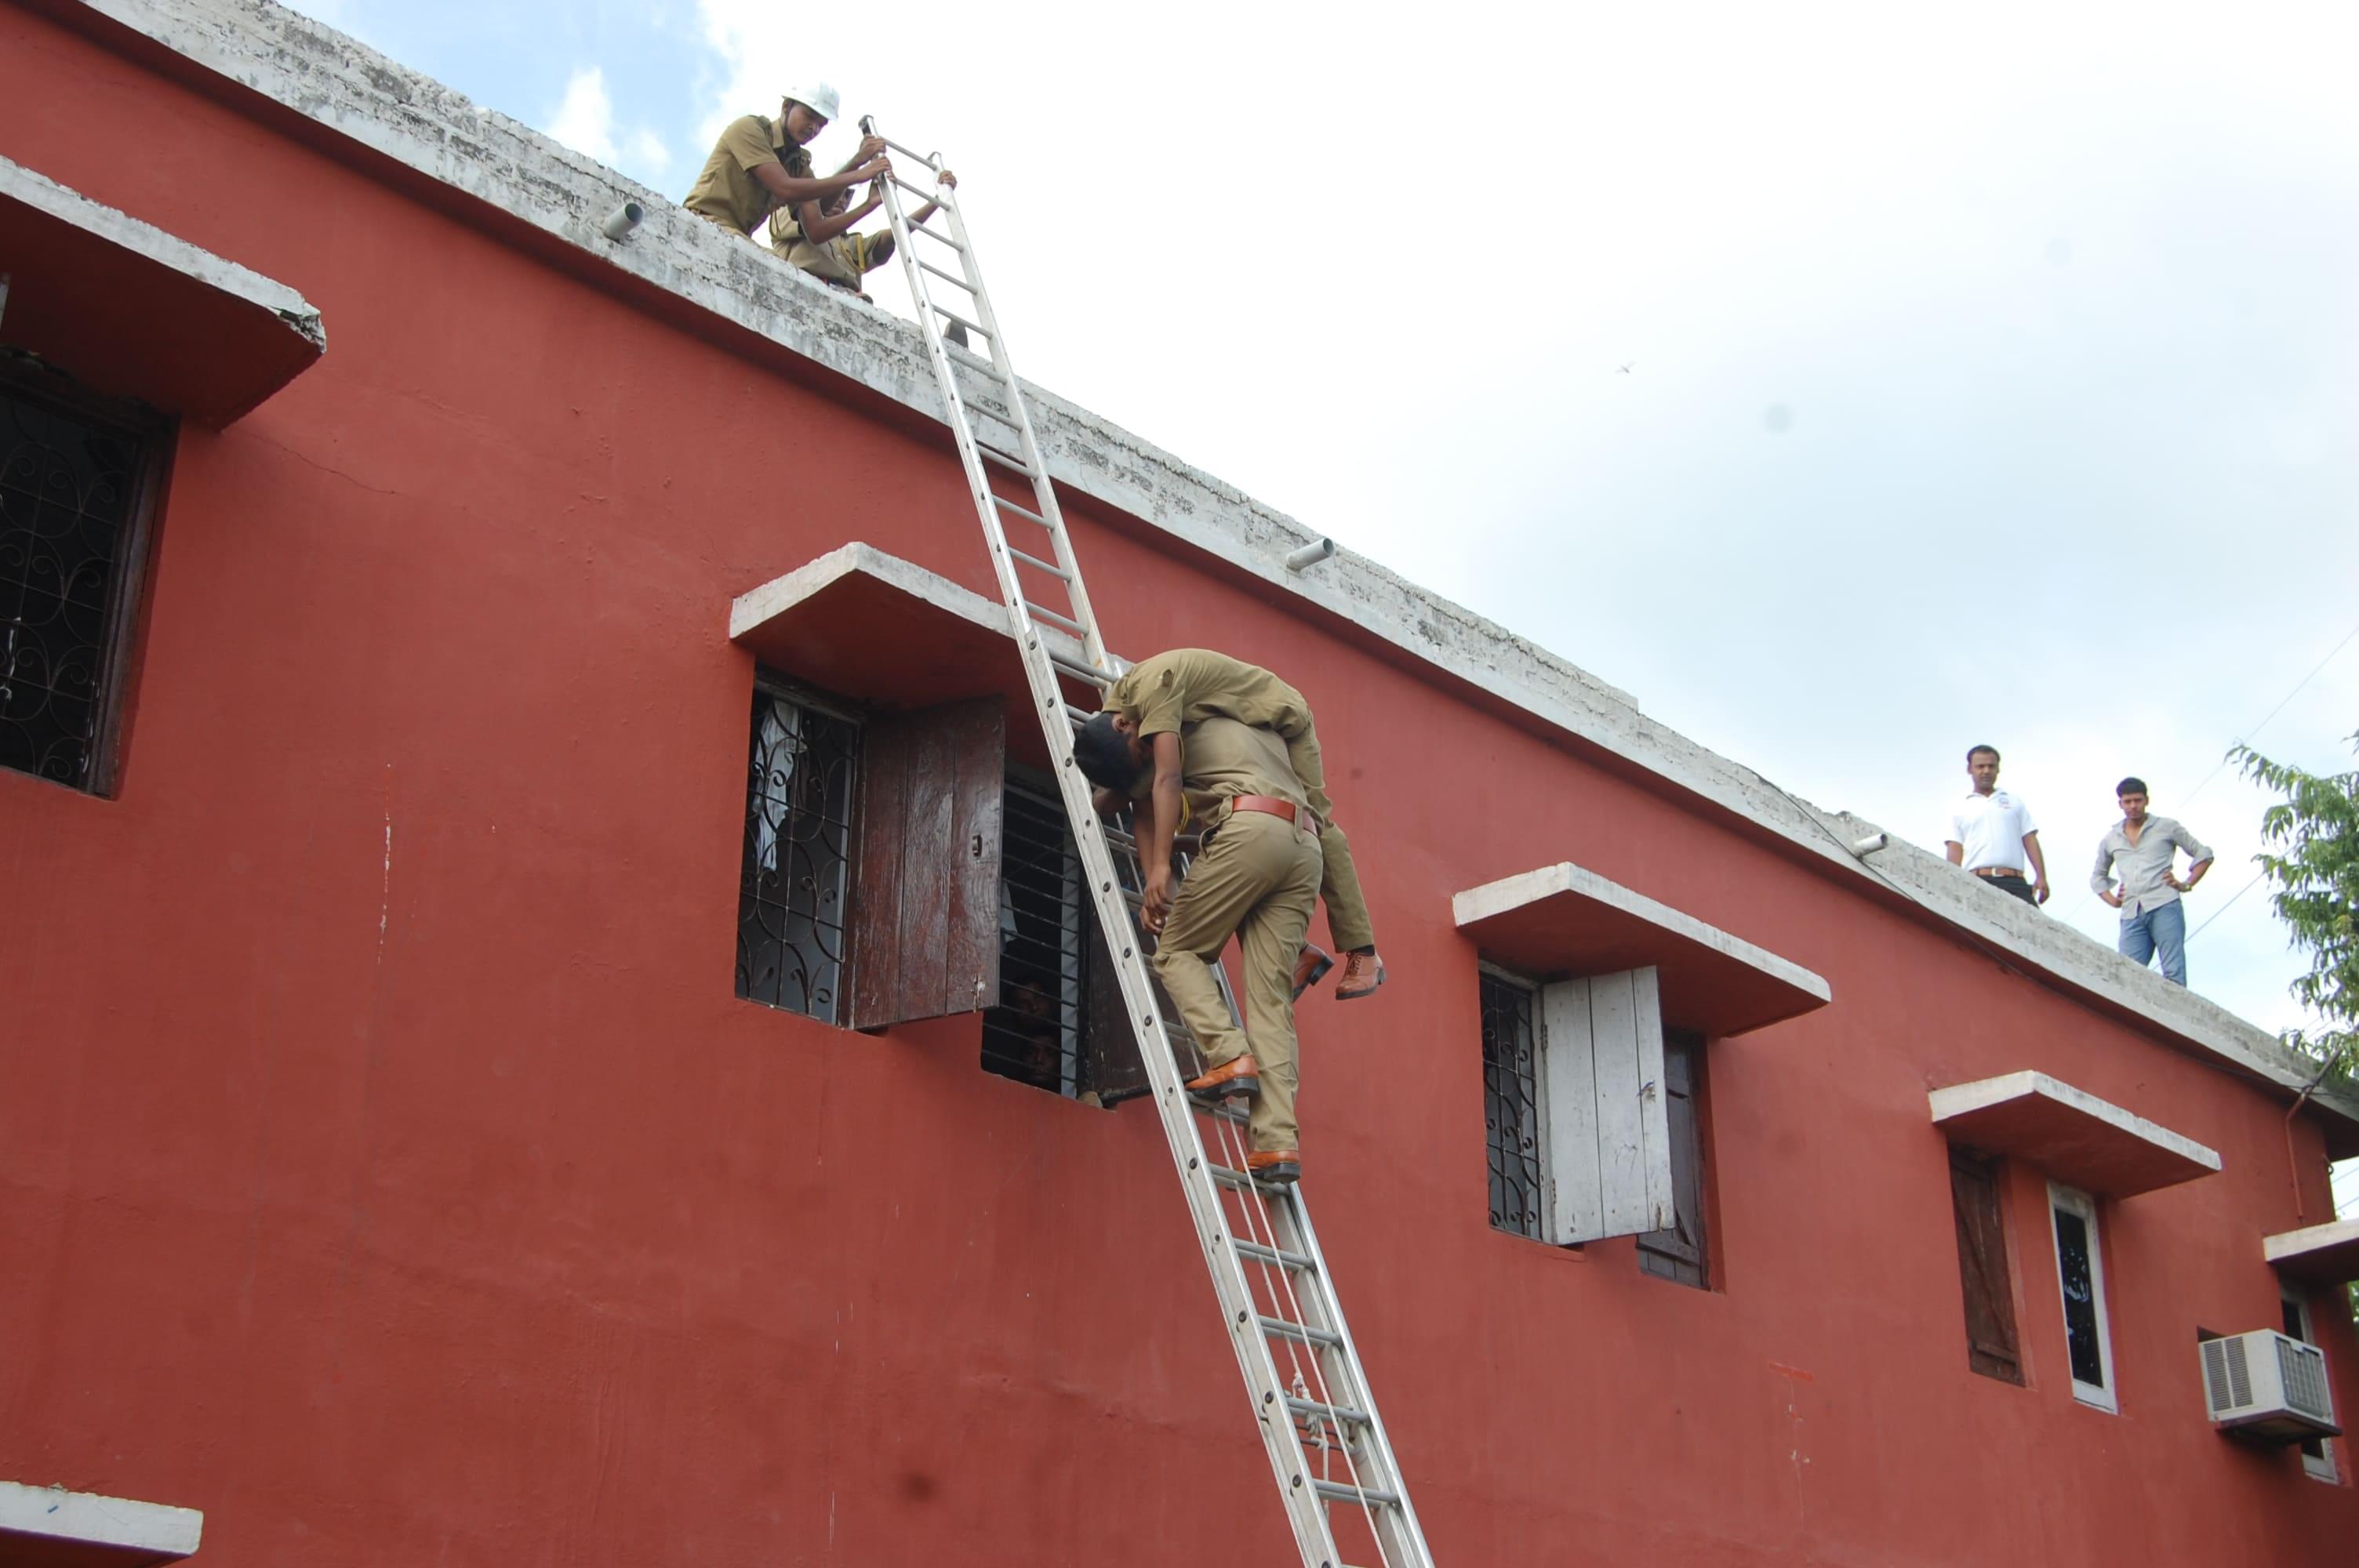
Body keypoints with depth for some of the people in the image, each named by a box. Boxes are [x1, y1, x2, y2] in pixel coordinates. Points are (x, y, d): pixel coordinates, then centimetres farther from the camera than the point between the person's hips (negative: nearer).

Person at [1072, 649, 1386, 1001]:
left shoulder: (1150, 685, -36)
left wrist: (1161, 865, -48)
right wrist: (1152, 884, -26)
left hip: (1282, 718, -7)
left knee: (1316, 824, -13)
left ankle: (1362, 953, -11)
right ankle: (1298, 951, -2)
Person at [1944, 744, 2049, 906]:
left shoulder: (2014, 803, 24)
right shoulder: (1960, 809, 19)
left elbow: (2030, 840, 17)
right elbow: (1955, 849, 10)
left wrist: (2041, 877, 4)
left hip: (2014, 882, 1)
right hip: (1976, 883, -1)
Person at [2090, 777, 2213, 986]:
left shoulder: (2166, 827, 13)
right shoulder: (2111, 840, 22)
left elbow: (2203, 854, 16)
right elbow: (2098, 876, 34)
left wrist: (2187, 885, 3)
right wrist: (2112, 901, 16)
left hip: (2164, 906, -3)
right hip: (2131, 914, 3)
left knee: (2173, 974, -14)